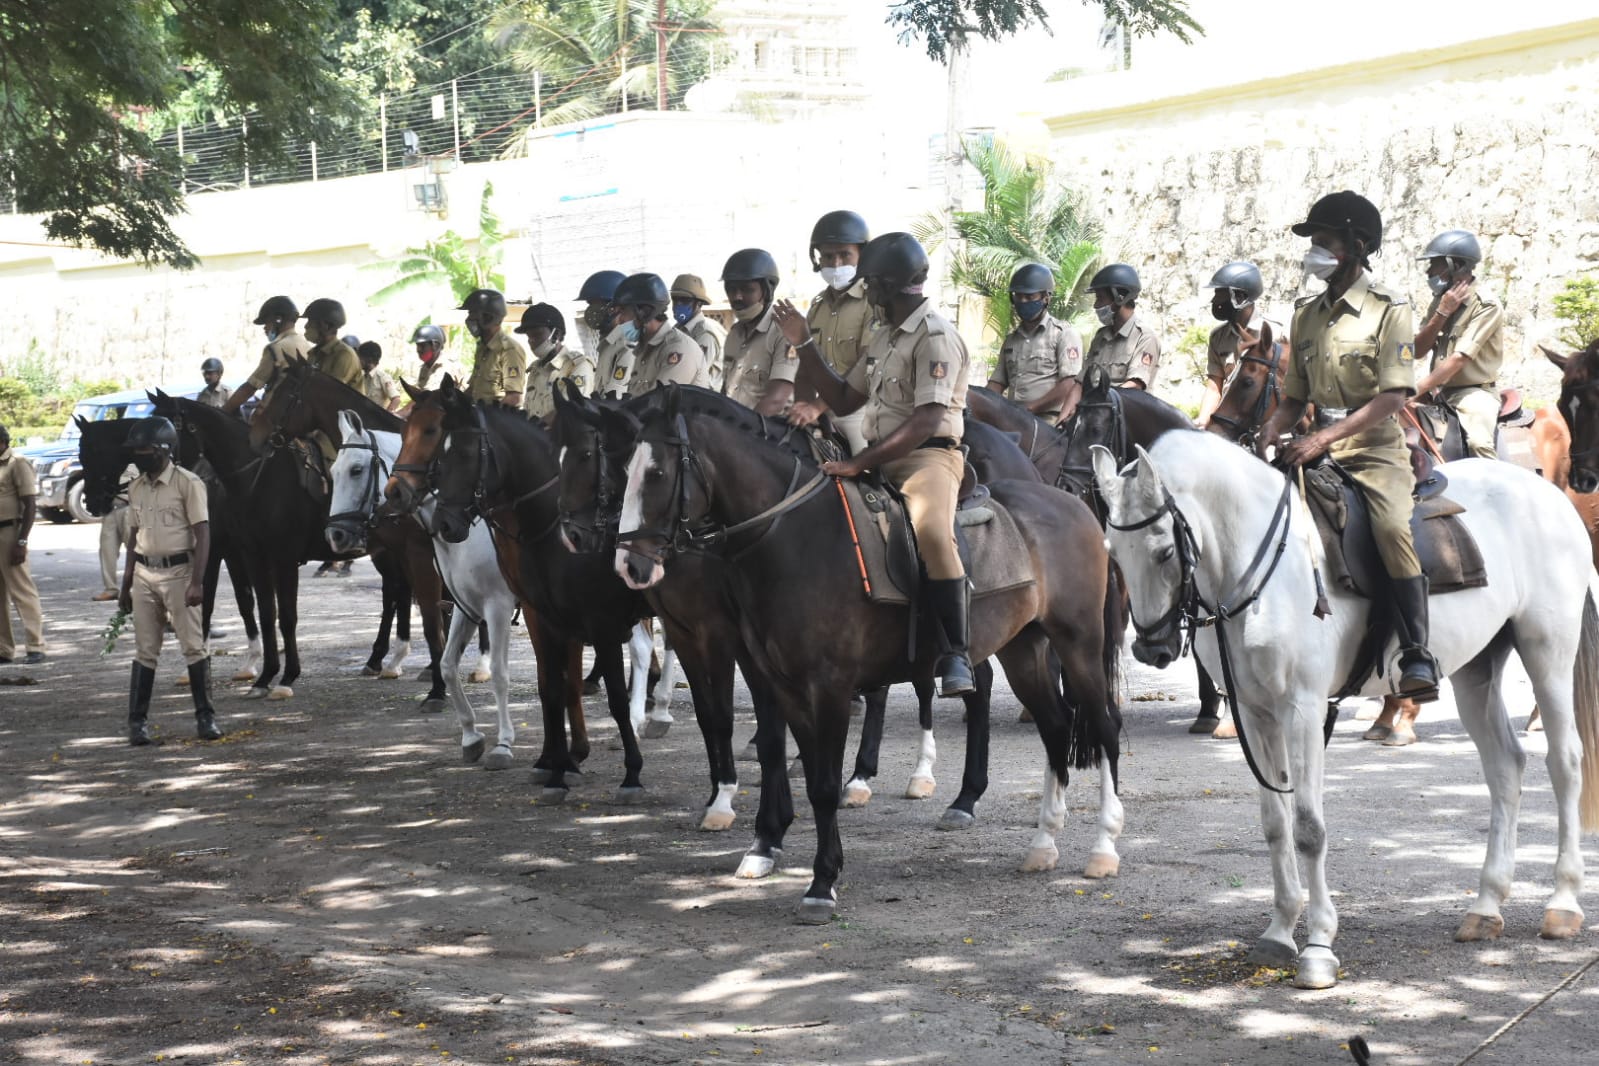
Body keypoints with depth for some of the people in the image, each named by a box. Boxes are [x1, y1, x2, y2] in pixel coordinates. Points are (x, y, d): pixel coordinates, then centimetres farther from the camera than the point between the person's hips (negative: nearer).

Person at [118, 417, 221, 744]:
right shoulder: (136, 488, 10)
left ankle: (205, 717, 6)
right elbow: (134, 536, 16)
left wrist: (197, 582, -19)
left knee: (193, 646, 0)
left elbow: (203, 535, -12)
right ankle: (137, 720, 11)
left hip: (178, 572, -5)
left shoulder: (187, 483, -9)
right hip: (144, 574, 5)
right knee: (145, 651, 8)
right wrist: (126, 585, 16)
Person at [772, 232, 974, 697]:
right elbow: (844, 399, 26)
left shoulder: (936, 337, -12)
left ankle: (956, 655, -33)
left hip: (928, 455, -10)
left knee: (930, 529, -37)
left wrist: (862, 462, -27)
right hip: (879, 459, 10)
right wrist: (803, 344, 18)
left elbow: (928, 420, -22)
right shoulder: (884, 338, 19)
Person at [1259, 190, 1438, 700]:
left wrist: (1322, 440, -23)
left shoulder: (1389, 309, -6)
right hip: (1319, 449, 7)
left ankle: (1417, 656, -29)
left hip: (1377, 447, -7)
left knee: (1393, 526, -30)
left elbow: (1392, 396, -15)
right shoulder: (1307, 314, 12)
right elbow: (1295, 394, 16)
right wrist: (1273, 429, -8)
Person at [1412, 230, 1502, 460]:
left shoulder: (1486, 306, -12)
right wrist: (1442, 313, -9)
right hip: (1439, 392, 7)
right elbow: (1418, 350, 4)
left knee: (1479, 443, -32)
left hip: (1475, 391, -7)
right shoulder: (1439, 302, 11)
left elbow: (1459, 359, -21)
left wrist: (1418, 389, -26)